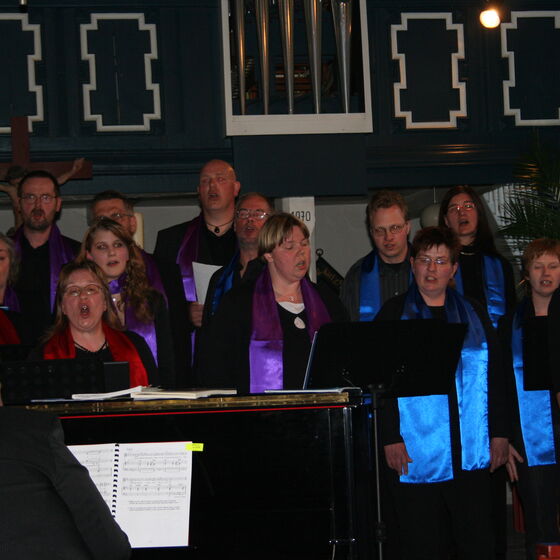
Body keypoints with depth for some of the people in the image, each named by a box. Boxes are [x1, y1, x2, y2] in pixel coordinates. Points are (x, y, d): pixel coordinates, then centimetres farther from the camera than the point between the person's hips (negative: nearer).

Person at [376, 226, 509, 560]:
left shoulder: (474, 315, 12)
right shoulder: (394, 314, 4)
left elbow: (496, 376, 12)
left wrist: (500, 433, 6)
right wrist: (390, 437, -9)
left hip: (472, 454, 2)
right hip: (418, 455, -2)